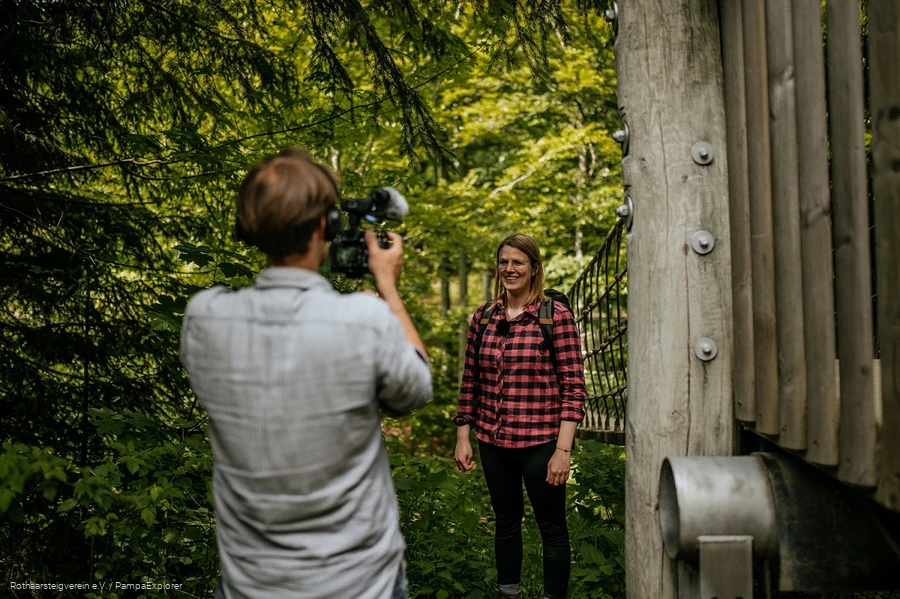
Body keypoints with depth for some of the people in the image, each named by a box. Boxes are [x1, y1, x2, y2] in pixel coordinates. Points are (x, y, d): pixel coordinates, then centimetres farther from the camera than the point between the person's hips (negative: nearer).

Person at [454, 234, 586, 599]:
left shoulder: (557, 316, -7)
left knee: (551, 527, 7)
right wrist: (463, 437, 7)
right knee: (505, 523, 17)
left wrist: (563, 449, -14)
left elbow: (573, 386, -10)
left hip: (540, 441, -4)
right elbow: (470, 380, 10)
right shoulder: (483, 316, 5)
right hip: (493, 441, 4)